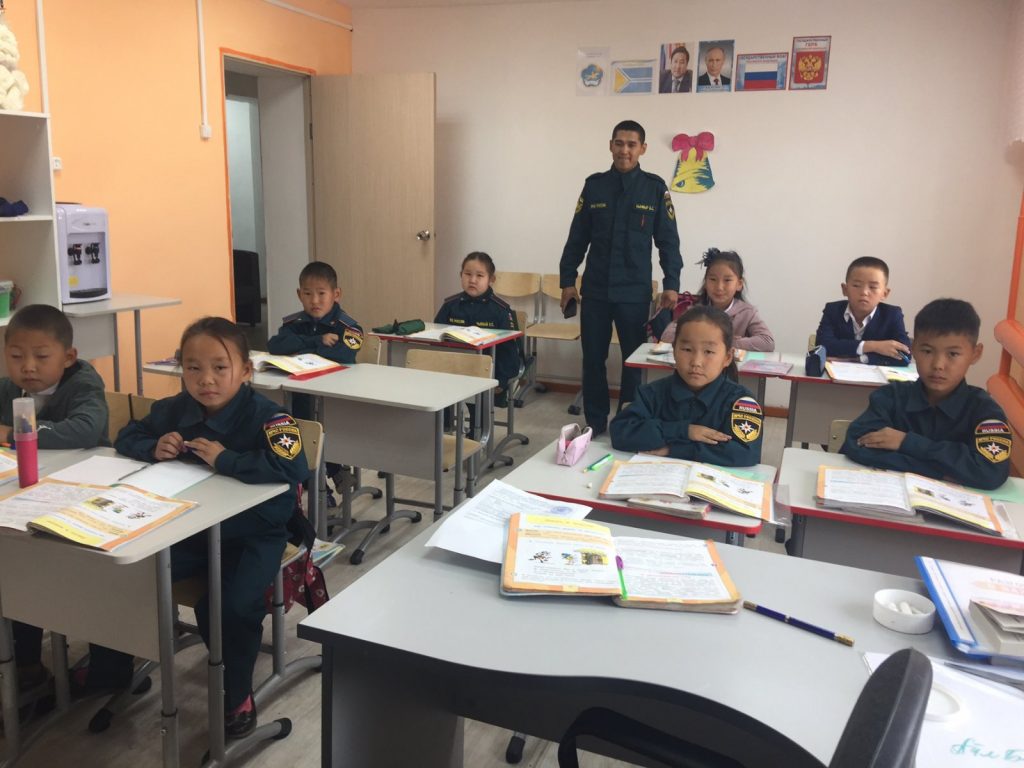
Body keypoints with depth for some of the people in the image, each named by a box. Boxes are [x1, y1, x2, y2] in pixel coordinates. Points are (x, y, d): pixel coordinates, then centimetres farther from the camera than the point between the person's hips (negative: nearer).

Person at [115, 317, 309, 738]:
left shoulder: (265, 416, -22)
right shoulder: (174, 410, -2)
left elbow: (293, 468, -37)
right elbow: (127, 437, 13)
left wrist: (225, 458, -34)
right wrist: (154, 448, -11)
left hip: (253, 532, -6)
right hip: (190, 526, 6)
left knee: (233, 605, -25)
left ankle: (237, 694, 3)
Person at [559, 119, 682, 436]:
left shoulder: (654, 187, 0)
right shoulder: (594, 185, 4)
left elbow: (668, 240, 1)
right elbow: (577, 238, 7)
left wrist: (671, 283, -5)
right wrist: (567, 280, 5)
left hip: (635, 292, -2)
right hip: (595, 290, 2)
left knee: (634, 360, 7)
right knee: (593, 359, 7)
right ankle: (595, 424, 20)